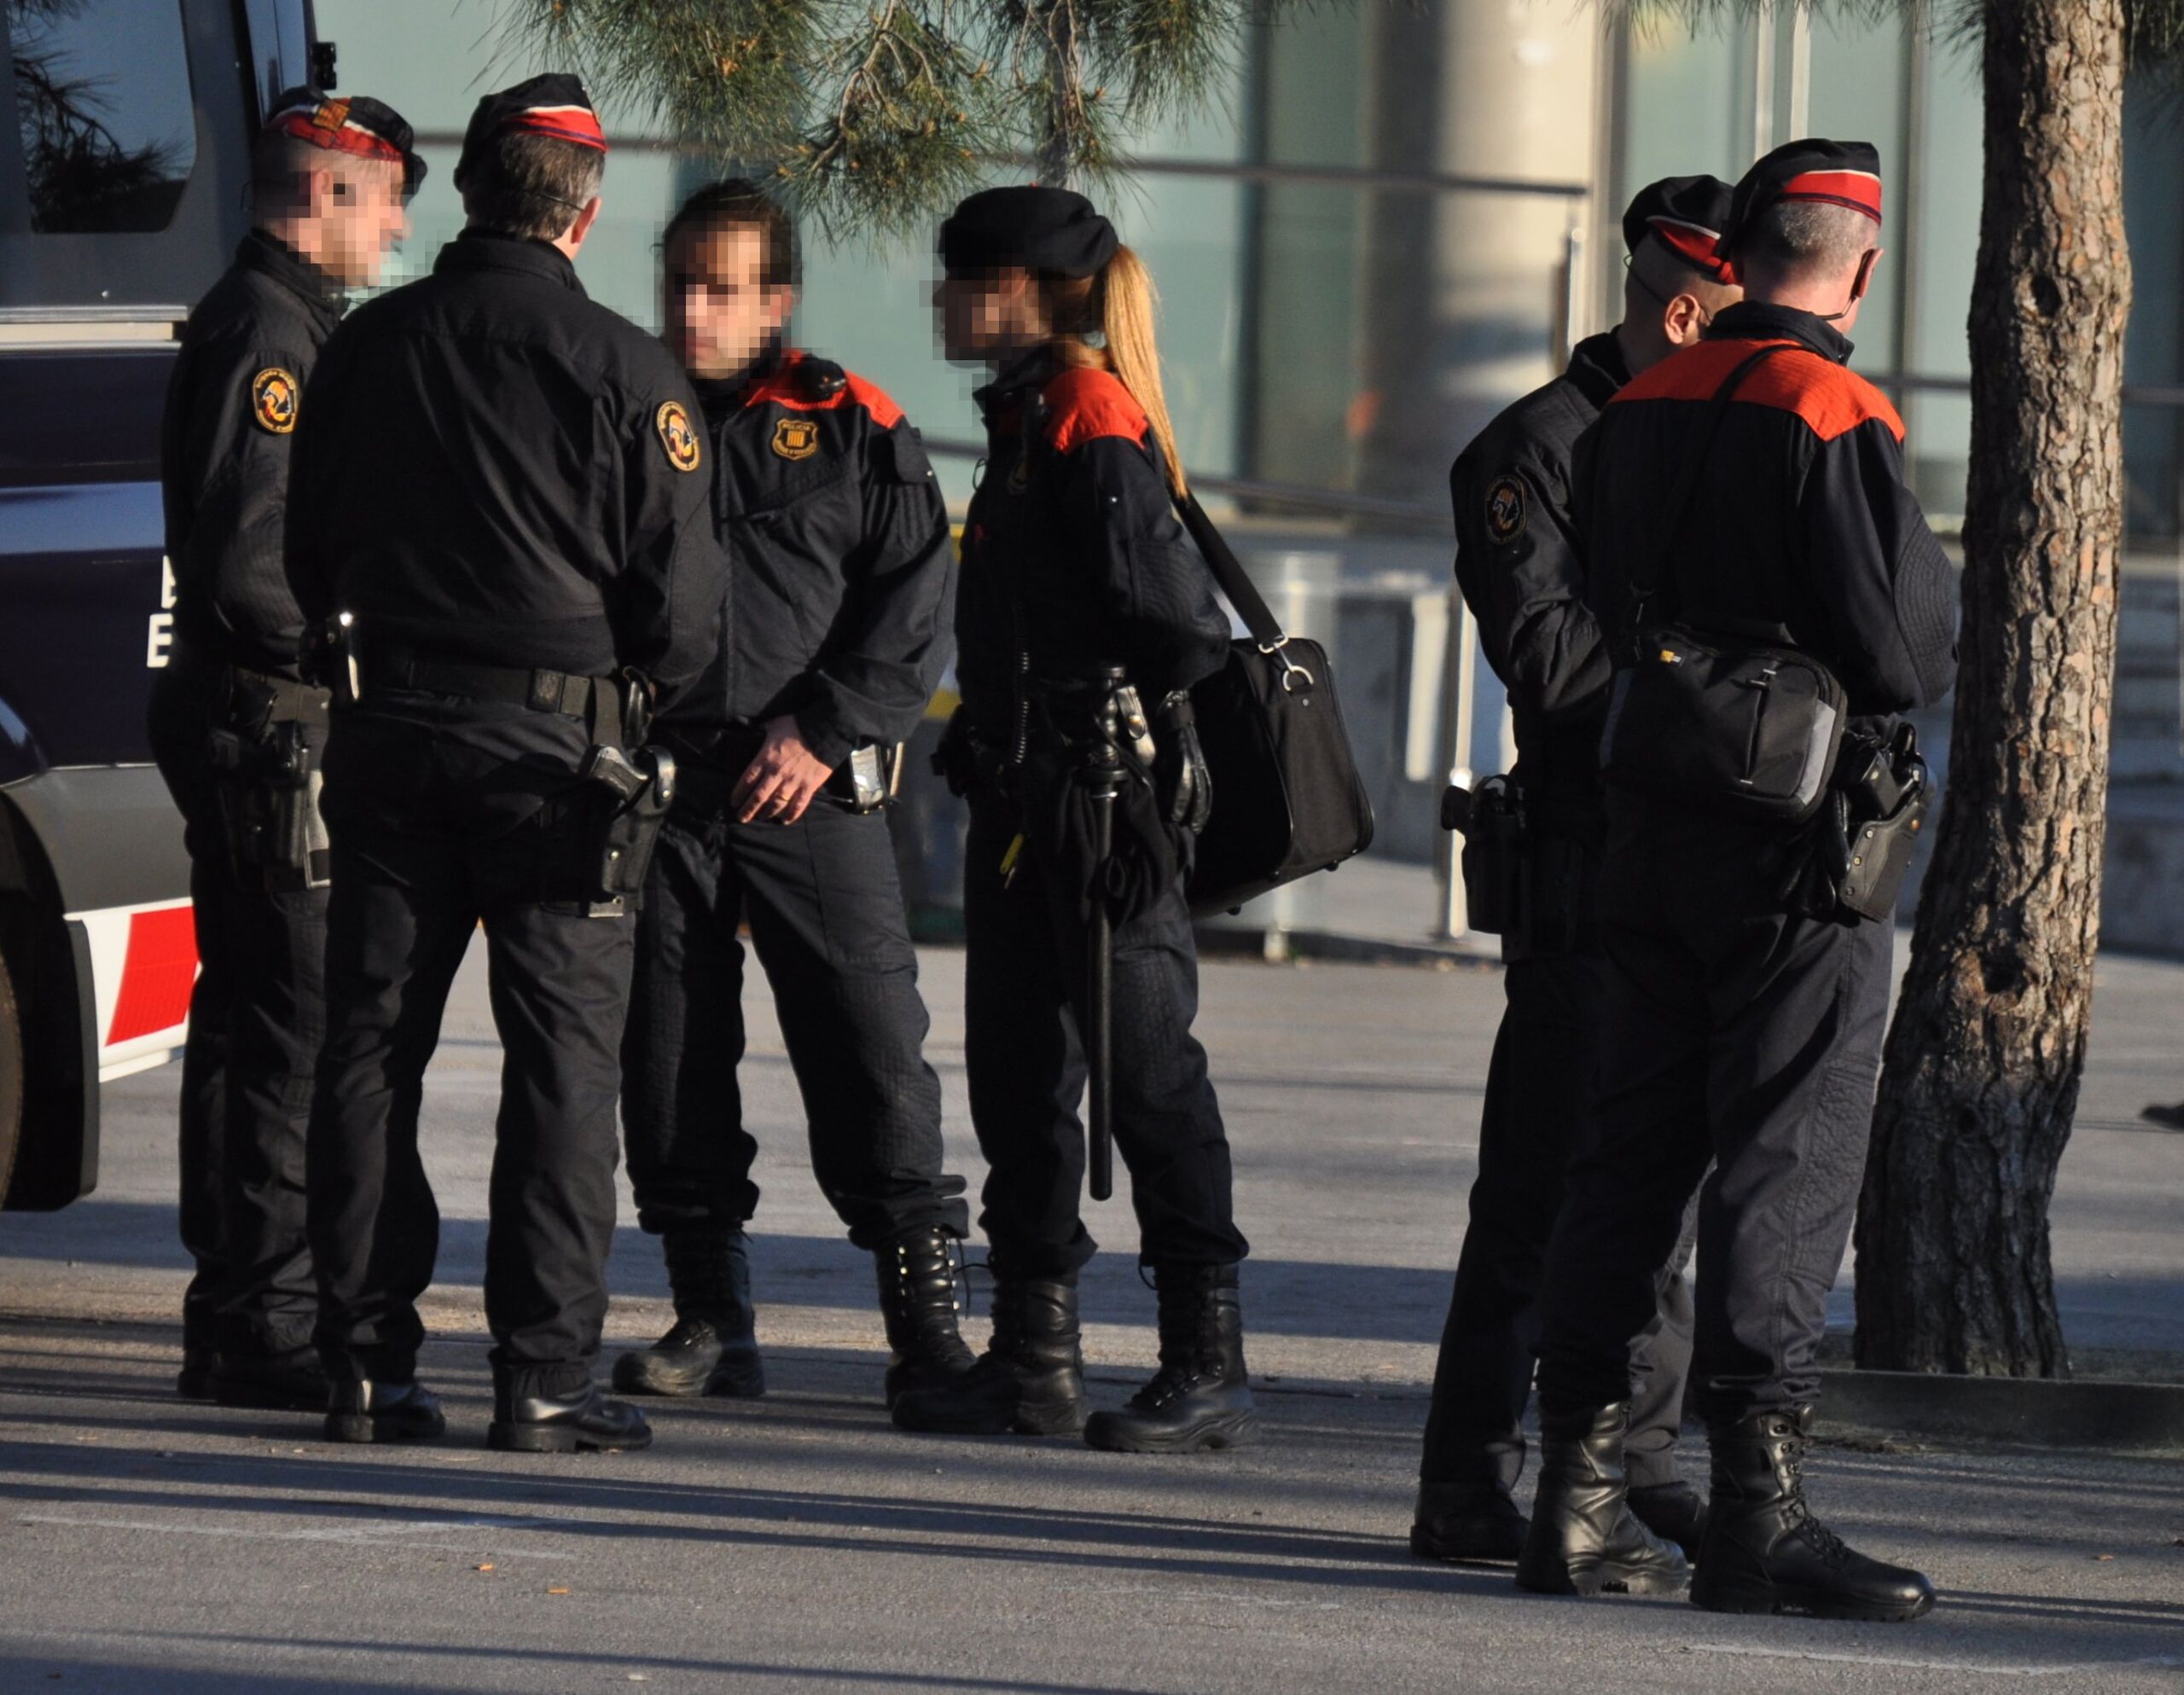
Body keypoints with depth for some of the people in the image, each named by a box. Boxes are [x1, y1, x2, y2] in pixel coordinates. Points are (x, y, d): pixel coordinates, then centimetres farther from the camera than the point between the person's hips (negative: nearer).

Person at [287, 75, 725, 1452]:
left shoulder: (368, 348, 5)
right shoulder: (622, 371, -8)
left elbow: (309, 561, 14)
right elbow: (683, 603, -7)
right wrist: (638, 686, 13)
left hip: (390, 732, 4)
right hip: (561, 749, -4)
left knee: (372, 1045, 9)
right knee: (564, 1057, 0)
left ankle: (368, 1362, 9)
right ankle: (543, 1375, -3)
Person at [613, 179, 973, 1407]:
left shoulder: (852, 430, 4)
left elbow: (918, 608, 2)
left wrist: (827, 734, -8)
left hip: (813, 796, -3)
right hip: (658, 786, 3)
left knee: (871, 1043, -6)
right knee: (669, 1053, 4)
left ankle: (926, 1318, -3)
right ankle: (711, 1320, 13)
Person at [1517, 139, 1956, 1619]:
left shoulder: (1636, 415, 8)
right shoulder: (1836, 422, -14)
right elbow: (1905, 654, -16)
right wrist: (1939, 605, 4)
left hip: (1647, 830, 7)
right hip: (1795, 849, -7)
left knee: (1632, 1155, 12)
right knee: (1787, 1164, -5)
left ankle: (1579, 1497, 14)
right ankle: (1759, 1511, -9)